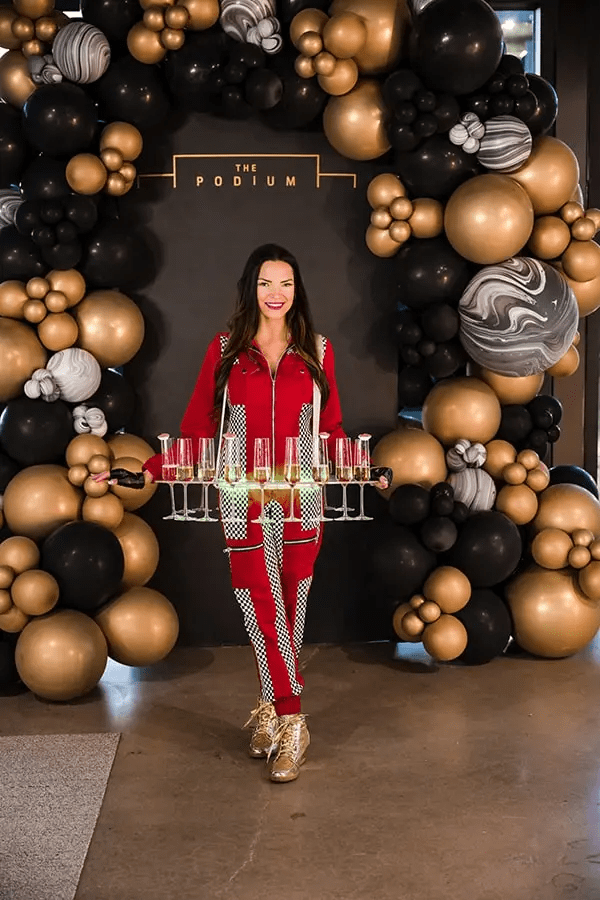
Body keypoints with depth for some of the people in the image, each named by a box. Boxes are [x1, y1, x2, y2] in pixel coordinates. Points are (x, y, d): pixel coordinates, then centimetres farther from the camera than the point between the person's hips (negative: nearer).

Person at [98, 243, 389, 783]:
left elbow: (331, 429, 11)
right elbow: (198, 427, 6)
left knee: (289, 612, 6)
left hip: (300, 500, 1)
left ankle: (269, 711, 21)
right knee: (263, 612, -3)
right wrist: (150, 472, -2)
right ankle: (291, 723, 7)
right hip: (245, 501, -1)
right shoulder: (225, 350, 6)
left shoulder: (317, 351, 8)